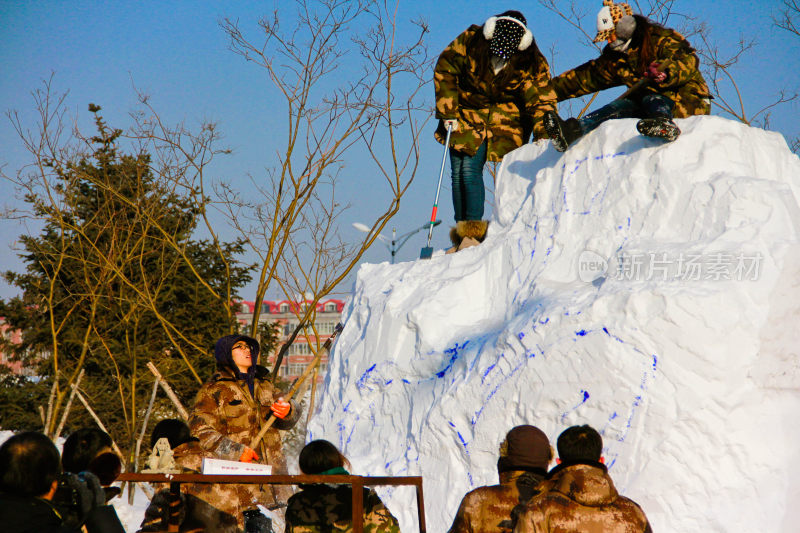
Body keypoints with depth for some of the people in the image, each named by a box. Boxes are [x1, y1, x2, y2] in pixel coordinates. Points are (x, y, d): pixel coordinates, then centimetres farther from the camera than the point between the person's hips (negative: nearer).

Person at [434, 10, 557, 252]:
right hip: (467, 112, 2)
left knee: (471, 168, -17)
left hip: (506, 119, -2)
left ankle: (473, 231, -13)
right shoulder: (469, 42, -16)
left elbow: (541, 102, -15)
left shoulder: (531, 64, -18)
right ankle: (463, 233, 2)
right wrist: (448, 113, -7)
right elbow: (444, 71, -5)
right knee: (459, 170, -4)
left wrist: (544, 138, -28)